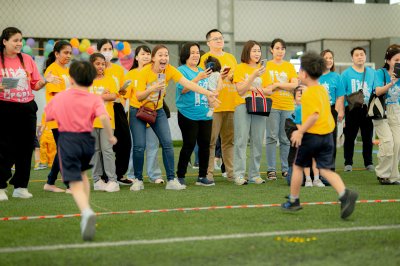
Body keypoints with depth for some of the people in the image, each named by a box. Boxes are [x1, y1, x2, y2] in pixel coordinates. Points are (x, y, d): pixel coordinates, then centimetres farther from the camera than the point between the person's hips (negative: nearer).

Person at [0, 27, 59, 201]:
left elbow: (35, 85, 10)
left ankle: (20, 186, 15)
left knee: (25, 148, 6)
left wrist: (45, 81, -8)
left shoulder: (27, 59, 8)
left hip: (27, 108, 4)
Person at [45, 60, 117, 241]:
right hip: (87, 139, 2)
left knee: (75, 184, -6)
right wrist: (111, 137, -8)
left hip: (66, 140, -2)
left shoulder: (59, 97, 4)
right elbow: (103, 117, -20)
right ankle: (86, 212, 29)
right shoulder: (95, 99, -2)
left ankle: (87, 212, -34)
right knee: (82, 174, 29)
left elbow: (47, 116, 13)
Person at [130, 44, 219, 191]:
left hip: (157, 111, 3)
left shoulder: (169, 70, -12)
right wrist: (152, 88, -41)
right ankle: (138, 180, 7)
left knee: (167, 143, -8)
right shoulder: (145, 71, -21)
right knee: (139, 146, -10)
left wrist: (208, 93, -34)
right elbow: (139, 97, -23)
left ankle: (171, 180, -2)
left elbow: (187, 83, -23)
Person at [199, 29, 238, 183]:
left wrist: (233, 76, 2)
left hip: (231, 105, 5)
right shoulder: (206, 58, 2)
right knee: (210, 141, -5)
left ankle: (231, 172, 12)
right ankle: (208, 172, -2)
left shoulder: (231, 58, 19)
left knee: (229, 141, 8)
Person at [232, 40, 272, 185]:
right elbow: (240, 90, -7)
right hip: (243, 106, -4)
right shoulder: (240, 68, 2)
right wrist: (253, 76, -14)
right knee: (241, 140, -8)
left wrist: (258, 89, -7)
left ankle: (254, 174, 6)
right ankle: (239, 175, -9)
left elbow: (269, 91, 12)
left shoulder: (263, 69, 14)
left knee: (257, 142, 1)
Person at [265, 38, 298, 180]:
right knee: (272, 137, -4)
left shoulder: (289, 66, 11)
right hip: (272, 105, -2)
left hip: (288, 106, 2)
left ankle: (286, 169, 12)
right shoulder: (266, 65, 7)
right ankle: (271, 169, -1)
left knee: (286, 139, 5)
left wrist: (277, 84, -7)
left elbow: (295, 84, -1)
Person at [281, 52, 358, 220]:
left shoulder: (309, 93, -15)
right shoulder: (323, 90, 13)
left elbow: (314, 115, -26)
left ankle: (293, 201, 22)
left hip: (311, 136, -7)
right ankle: (345, 194, -18)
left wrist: (300, 132, -20)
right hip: (327, 135, 7)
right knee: (326, 170, 5)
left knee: (298, 166, 11)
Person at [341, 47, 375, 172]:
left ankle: (368, 163, 17)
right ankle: (348, 163, 12)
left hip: (367, 109, 2)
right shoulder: (346, 74, 1)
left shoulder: (372, 73, 9)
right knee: (349, 137, 3)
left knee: (368, 138, 8)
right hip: (351, 109, -2)